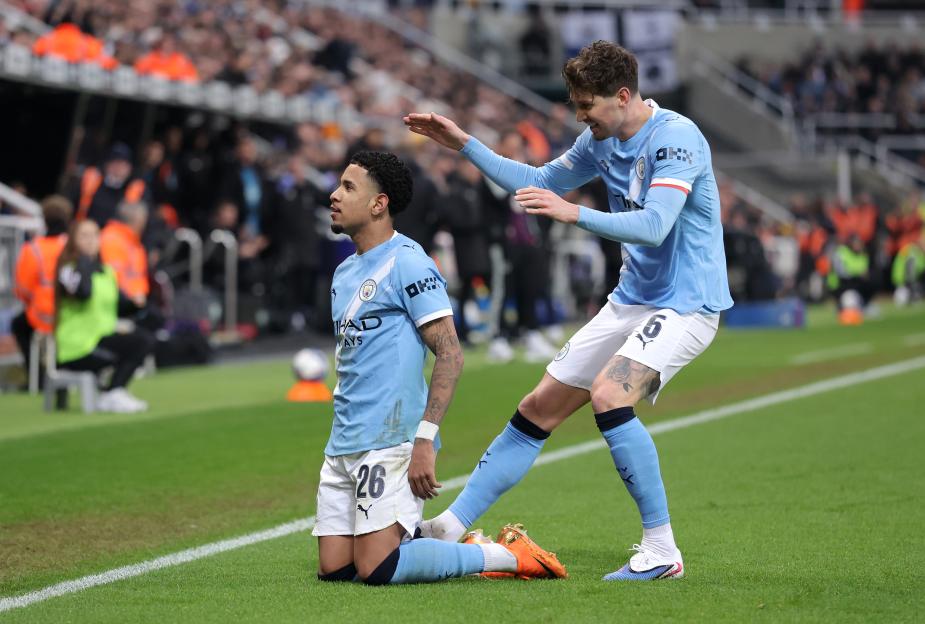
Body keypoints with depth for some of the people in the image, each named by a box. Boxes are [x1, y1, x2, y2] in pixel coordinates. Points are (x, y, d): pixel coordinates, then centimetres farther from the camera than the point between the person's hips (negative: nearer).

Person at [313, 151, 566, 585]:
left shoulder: (407, 263, -10)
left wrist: (425, 440, -22)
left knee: (375, 569, -17)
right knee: (333, 569, 2)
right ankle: (445, 538, 19)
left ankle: (507, 555, -1)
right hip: (343, 446, 9)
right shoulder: (344, 272, 18)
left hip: (391, 440, -9)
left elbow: (450, 354, -16)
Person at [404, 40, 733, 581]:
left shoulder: (677, 137, -20)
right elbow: (538, 182, 22)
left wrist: (574, 213, -39)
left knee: (609, 395, -30)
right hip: (632, 300, 9)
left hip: (685, 303, -9)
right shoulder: (601, 141, 7)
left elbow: (653, 226, -31)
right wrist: (463, 143, 16)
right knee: (540, 409, 7)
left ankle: (662, 553, -22)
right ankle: (448, 528, 14)